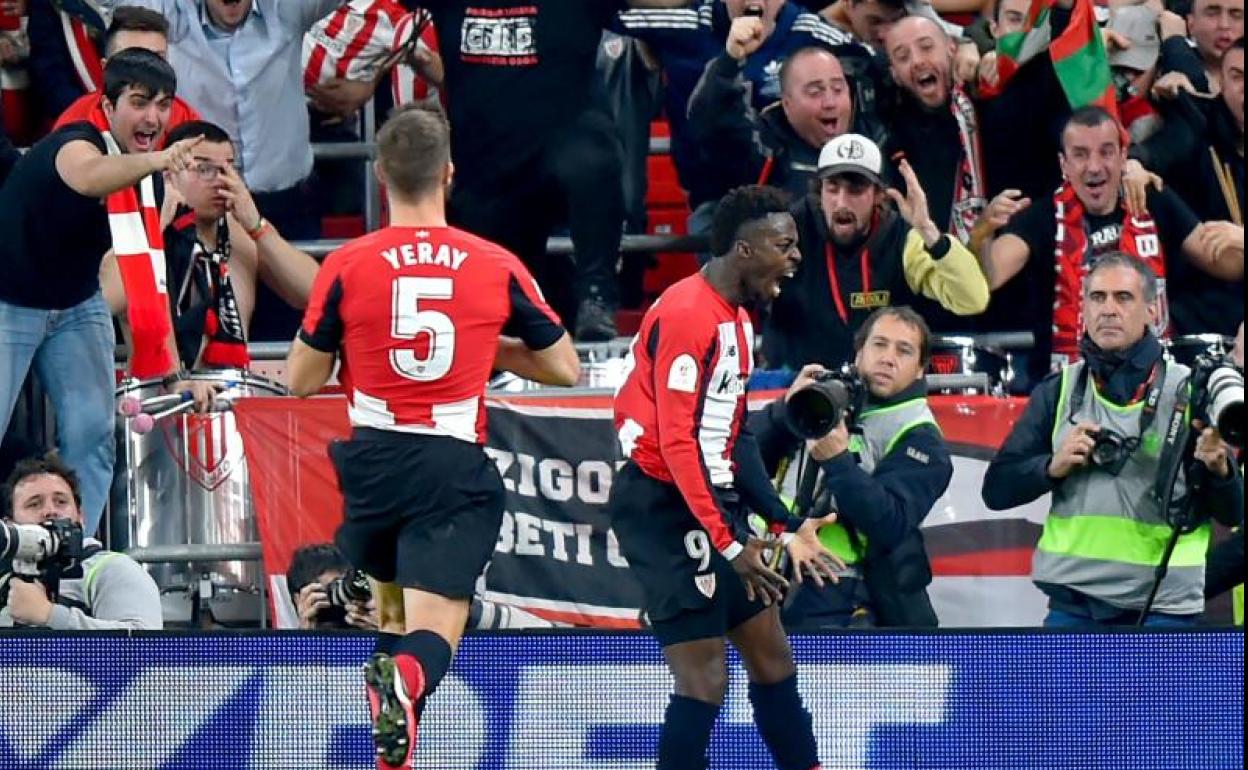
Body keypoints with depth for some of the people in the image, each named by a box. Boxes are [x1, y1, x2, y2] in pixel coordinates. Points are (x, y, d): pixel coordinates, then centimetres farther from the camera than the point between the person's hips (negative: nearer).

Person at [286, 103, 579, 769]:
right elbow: (565, 369, 11)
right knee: (433, 635, -8)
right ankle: (405, 677, -42)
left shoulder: (347, 267, -3)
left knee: (390, 612, 25)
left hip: (374, 463, 1)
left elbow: (300, 380, 5)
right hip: (455, 470, -1)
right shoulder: (497, 266, 0)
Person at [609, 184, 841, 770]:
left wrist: (786, 527, 13)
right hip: (663, 503, -10)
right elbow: (677, 443, -21)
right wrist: (729, 544, -23)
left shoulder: (737, 319, 14)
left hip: (711, 501, 10)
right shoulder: (688, 314, -18)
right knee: (704, 678, -13)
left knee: (771, 655, 14)